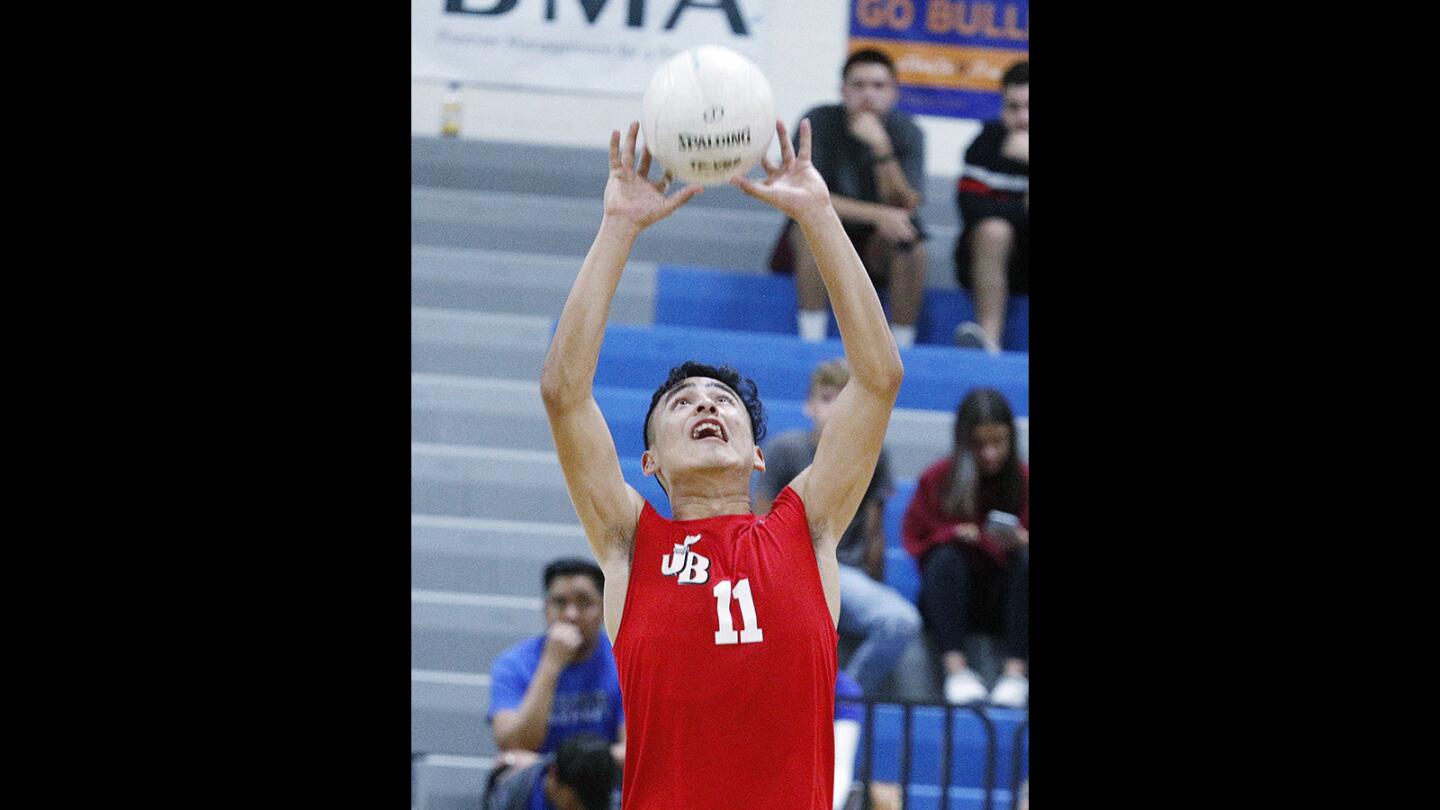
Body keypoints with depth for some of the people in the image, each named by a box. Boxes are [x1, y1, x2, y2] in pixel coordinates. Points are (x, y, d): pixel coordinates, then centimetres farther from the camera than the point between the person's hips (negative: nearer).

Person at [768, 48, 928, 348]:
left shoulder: (907, 132, -11)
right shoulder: (819, 122, -17)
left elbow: (905, 208, -21)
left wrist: (881, 148, -35)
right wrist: (878, 215, -33)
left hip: (878, 245, 2)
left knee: (911, 242, -29)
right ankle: (811, 343, -28)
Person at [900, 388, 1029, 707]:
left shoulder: (1022, 479, -2)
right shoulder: (937, 478, -1)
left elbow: (1026, 541, -2)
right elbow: (914, 539, -1)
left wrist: (1020, 541, -25)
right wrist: (951, 535, -20)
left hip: (1004, 595, 0)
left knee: (1026, 561, -28)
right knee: (946, 558, -30)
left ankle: (1016, 671, -37)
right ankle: (955, 668, -40)